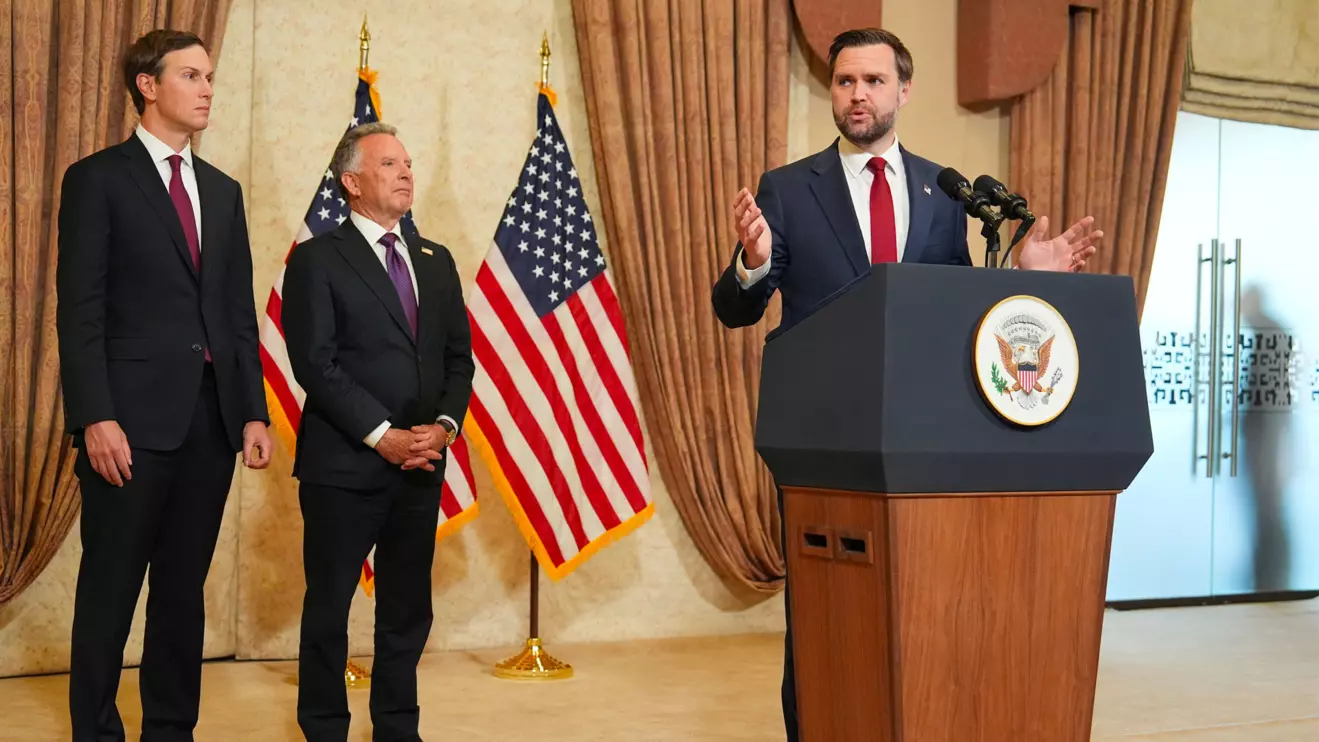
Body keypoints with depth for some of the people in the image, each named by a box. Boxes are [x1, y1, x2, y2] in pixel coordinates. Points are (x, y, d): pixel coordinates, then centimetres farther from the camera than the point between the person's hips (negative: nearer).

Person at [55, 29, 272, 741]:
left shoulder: (223, 191, 17)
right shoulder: (97, 178, -1)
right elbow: (79, 308, -7)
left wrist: (254, 412, 8)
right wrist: (96, 418, -15)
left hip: (212, 416, 5)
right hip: (134, 416, -5)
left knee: (184, 588, 10)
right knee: (110, 590, 1)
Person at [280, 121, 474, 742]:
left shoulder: (436, 261, 14)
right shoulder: (317, 259, -3)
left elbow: (459, 357, 12)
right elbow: (315, 362, -11)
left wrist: (444, 424, -6)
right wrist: (381, 435, -16)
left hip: (421, 465, 5)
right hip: (344, 465, -5)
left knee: (408, 609, 11)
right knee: (329, 608, 5)